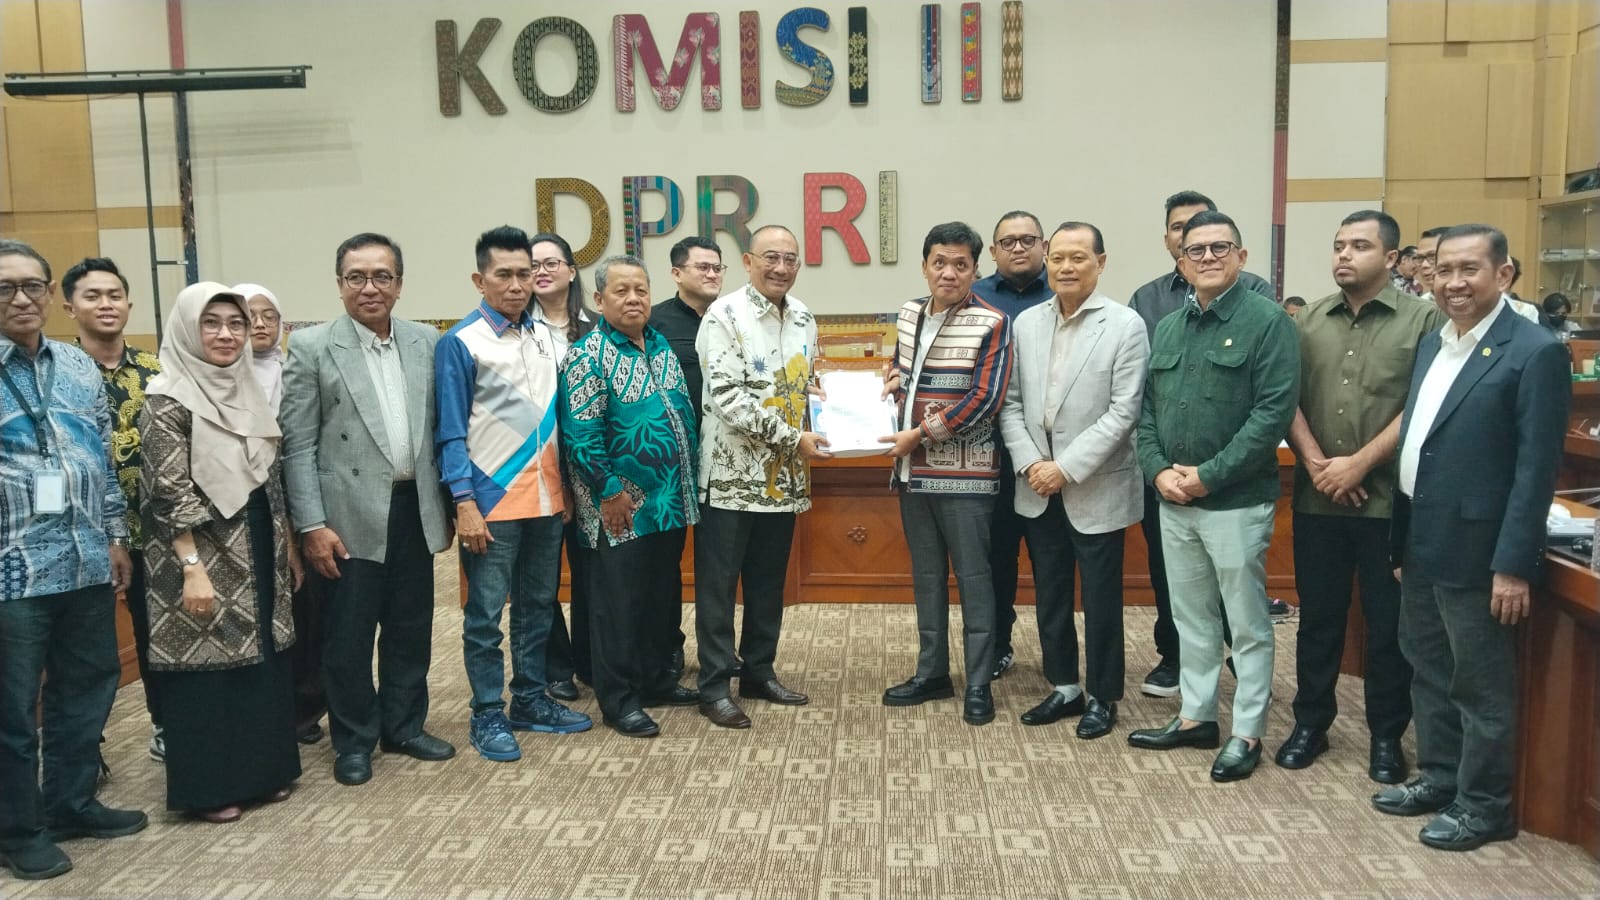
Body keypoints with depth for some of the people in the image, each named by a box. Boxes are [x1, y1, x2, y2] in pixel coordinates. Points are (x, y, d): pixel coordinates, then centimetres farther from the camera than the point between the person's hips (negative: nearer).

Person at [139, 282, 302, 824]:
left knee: (262, 660, 13)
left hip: (257, 554, 7)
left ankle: (262, 770, 27)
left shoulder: (246, 392, 9)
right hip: (206, 558, -7)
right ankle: (208, 788, 16)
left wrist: (288, 545, 15)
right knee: (207, 666, 2)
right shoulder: (168, 401, -12)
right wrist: (192, 568, -22)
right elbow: (171, 493, -18)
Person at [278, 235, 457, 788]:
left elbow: (438, 429, 10)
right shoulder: (311, 347, -4)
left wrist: (446, 505, 8)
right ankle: (354, 741, 24)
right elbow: (297, 445, -6)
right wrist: (312, 525, -11)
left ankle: (404, 727, 31)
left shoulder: (426, 343, 6)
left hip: (414, 508, 4)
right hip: (350, 515, -3)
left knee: (411, 629, 14)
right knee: (348, 635, 7)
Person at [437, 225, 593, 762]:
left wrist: (565, 486, 11)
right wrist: (465, 503, -14)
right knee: (486, 614, 4)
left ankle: (531, 700, 28)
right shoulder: (460, 343, -7)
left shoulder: (545, 336, 9)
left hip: (547, 497, 6)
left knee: (539, 606, 15)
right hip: (493, 500, -6)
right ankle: (488, 715, 16)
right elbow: (452, 431, -9)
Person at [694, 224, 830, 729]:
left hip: (783, 475, 7)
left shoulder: (804, 318, 9)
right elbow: (728, 398, -20)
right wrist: (793, 439, -20)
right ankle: (714, 686, 10)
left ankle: (758, 672, 28)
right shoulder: (724, 316, -13)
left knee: (768, 581, 15)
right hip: (732, 473, -6)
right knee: (718, 582, 2)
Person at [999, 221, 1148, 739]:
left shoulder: (1125, 326, -7)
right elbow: (1010, 402, 6)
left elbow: (1123, 412, -13)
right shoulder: (1026, 323, 6)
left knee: (1100, 600, 7)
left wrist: (1066, 468, -16)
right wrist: (1029, 463, -8)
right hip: (1038, 490, 4)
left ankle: (1103, 697, 23)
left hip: (1095, 491, -4)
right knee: (1050, 595, 14)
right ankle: (1064, 688, 30)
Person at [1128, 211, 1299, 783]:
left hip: (1236, 501, -6)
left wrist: (1210, 475, -18)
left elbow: (1275, 410, -16)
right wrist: (1159, 470, -6)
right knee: (1191, 617, 16)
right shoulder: (1167, 328, 12)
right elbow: (1146, 408, 11)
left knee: (1247, 624, 5)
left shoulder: (1268, 321, -8)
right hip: (1173, 500, 6)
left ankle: (1247, 734, 17)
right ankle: (1195, 716, 29)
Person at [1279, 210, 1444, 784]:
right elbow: (1287, 399, 3)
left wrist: (1358, 464, -14)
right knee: (1317, 617, 12)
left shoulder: (1423, 320, -3)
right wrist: (1315, 463, -10)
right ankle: (1310, 723, 24)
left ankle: (1386, 736, 21)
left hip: (1389, 499, -3)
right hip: (1317, 499, 3)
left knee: (1389, 623, 7)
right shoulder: (1309, 322, 8)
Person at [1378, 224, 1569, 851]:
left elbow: (1537, 468, -16)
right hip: (1421, 544, 8)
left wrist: (1514, 565, -18)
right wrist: (1402, 539, 13)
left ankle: (1484, 806, 22)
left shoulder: (1535, 352, -13)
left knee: (1481, 683, 6)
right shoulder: (1431, 344, 10)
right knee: (1428, 669, 19)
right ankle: (1439, 776, 35)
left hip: (1476, 551, -7)